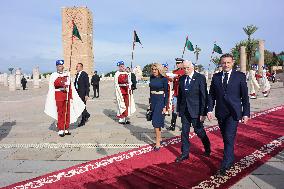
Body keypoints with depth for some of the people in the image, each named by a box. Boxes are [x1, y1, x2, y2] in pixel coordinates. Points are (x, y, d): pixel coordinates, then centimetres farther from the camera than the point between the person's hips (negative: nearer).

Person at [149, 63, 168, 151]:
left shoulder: (164, 79, -8)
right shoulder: (151, 78, 8)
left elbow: (166, 93, -8)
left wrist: (165, 106, -13)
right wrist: (150, 102, 14)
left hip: (160, 100, -6)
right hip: (153, 100, 6)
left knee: (156, 121, -10)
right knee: (156, 121, 12)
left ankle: (158, 143, -3)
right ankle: (159, 138, 27)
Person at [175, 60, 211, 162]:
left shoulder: (200, 78, -9)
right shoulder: (182, 78, 7)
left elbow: (204, 96, -12)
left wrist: (203, 112, -15)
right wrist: (178, 109, 9)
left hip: (196, 110, -4)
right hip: (184, 110, 5)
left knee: (199, 130, 7)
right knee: (184, 132, 8)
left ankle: (207, 148, 34)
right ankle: (185, 153, 21)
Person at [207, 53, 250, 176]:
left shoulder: (240, 76, -2)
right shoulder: (216, 77, 6)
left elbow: (245, 96, -1)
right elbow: (211, 95, 8)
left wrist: (246, 113, -4)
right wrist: (210, 110, -2)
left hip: (233, 113, -3)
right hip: (220, 113, 4)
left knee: (229, 138, -10)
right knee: (226, 138, 14)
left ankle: (224, 166, -2)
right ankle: (231, 160, 32)